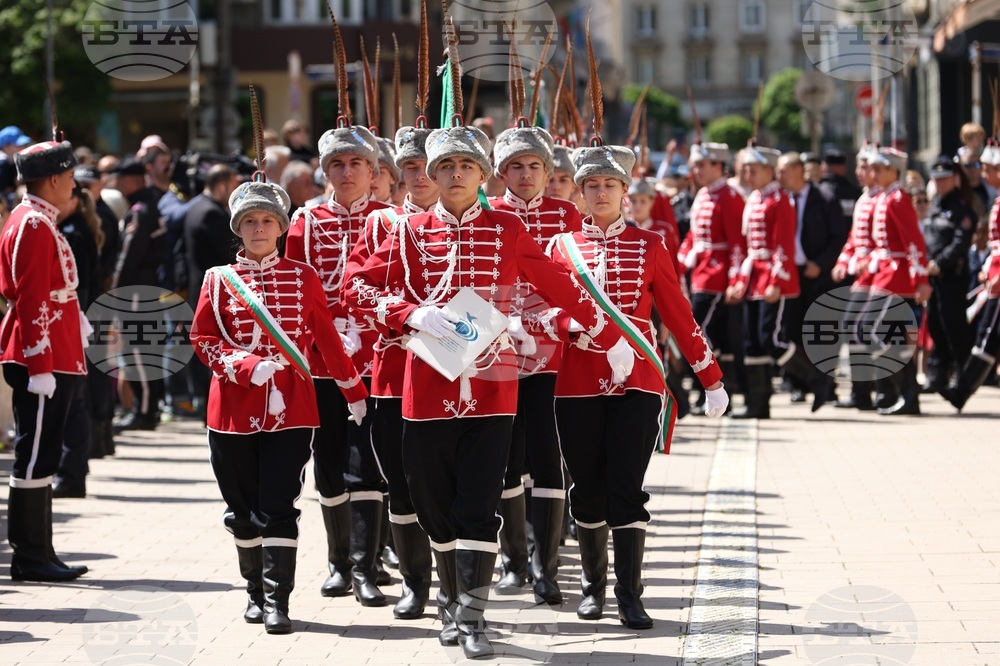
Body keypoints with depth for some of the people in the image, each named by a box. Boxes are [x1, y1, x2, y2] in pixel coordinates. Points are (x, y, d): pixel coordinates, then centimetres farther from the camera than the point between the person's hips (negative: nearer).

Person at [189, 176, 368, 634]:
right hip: (235, 408, 1)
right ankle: (256, 592, 24)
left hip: (290, 407, -1)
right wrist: (247, 366, -15)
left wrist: (355, 393, 13)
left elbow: (326, 339, 10)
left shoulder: (304, 277, 5)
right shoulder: (220, 280, 5)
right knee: (243, 509, 8)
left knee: (278, 507, -7)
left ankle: (277, 600, -7)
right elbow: (202, 339, 1)